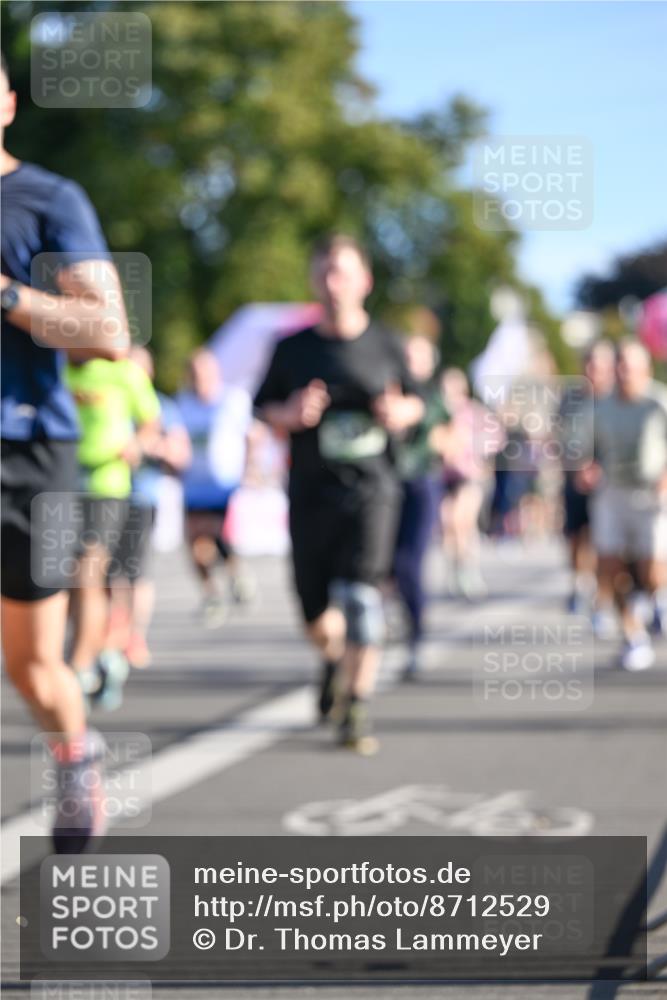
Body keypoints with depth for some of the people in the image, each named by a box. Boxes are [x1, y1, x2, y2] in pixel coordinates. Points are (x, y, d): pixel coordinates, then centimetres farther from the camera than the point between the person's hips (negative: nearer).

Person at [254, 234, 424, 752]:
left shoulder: (385, 345, 5)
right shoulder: (293, 349, 5)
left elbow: (415, 401, 16)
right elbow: (263, 410, 11)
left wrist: (401, 413, -6)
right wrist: (291, 413, -11)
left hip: (371, 489, -1)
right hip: (311, 492, 2)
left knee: (362, 597, -17)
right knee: (318, 619, 6)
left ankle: (356, 710, -9)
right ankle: (335, 659, 41)